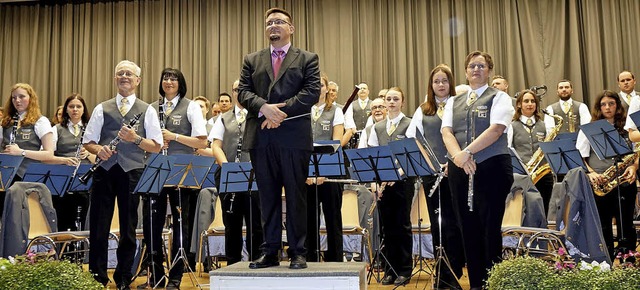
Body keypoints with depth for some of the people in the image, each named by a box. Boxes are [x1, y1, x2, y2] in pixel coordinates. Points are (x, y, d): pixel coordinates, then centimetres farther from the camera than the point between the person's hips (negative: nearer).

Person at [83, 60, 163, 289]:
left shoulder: (148, 111, 10)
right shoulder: (102, 108, 14)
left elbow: (156, 146, 4)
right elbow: (88, 142, 12)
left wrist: (136, 138, -13)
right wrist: (99, 149, -10)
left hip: (132, 171, -1)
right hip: (104, 170, 1)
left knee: (128, 226, 5)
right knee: (99, 225, 2)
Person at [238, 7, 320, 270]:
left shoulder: (307, 59, 9)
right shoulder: (252, 60, 18)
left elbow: (312, 91, -4)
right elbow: (244, 92, 6)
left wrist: (281, 111, -14)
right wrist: (264, 107, -14)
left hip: (294, 137, -3)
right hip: (261, 138, 3)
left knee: (296, 195, 1)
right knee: (267, 196, 7)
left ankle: (298, 252, 9)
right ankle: (270, 252, 13)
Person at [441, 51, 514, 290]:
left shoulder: (499, 97, 4)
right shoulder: (453, 102, 17)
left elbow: (496, 129, -12)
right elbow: (446, 132, 2)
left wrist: (468, 151, -22)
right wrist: (458, 155, -18)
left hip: (492, 167, -4)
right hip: (459, 170, 4)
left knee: (490, 229, -4)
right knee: (468, 228, 7)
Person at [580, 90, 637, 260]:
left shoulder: (626, 128, 12)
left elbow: (635, 153, 14)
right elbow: (579, 157, 0)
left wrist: (633, 167, -7)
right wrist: (591, 172, -16)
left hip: (624, 182, 2)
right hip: (599, 184, -1)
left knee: (626, 225, 3)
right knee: (603, 227, 3)